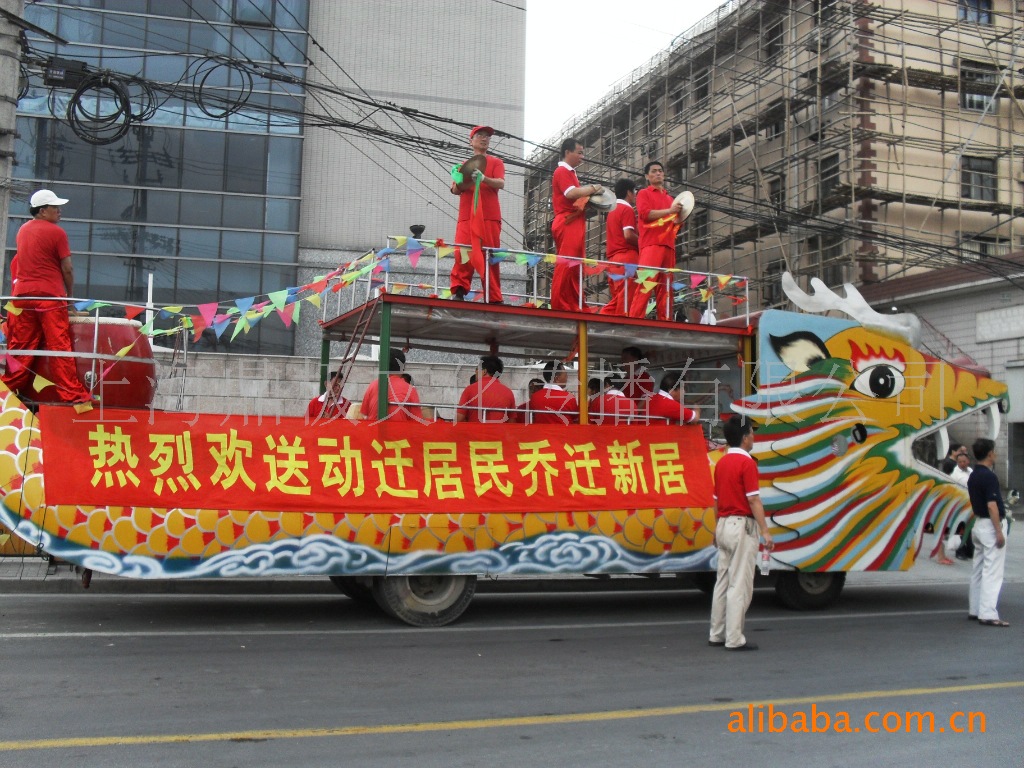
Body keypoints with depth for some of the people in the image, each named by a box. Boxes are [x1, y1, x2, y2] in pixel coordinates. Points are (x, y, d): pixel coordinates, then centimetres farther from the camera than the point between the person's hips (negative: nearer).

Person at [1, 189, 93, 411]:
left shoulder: (22, 230, 13)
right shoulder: (56, 232, -6)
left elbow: (22, 262, 20)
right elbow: (67, 268, -7)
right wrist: (70, 293, 7)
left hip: (22, 294, 6)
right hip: (50, 296, -6)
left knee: (20, 347, 10)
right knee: (59, 347, -6)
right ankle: (74, 396, -6)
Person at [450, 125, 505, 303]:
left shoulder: (495, 162, 14)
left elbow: (500, 183, -4)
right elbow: (455, 190, 14)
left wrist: (483, 178, -23)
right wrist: (460, 183, -10)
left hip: (489, 216, -2)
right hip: (466, 216, 2)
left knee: (489, 256, -5)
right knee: (463, 252, -14)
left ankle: (494, 298, -4)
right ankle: (459, 291, -17)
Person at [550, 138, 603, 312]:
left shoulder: (570, 173, 23)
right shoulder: (562, 171, -7)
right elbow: (571, 193, -21)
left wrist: (589, 197, 7)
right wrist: (592, 188, -9)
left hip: (575, 223, 10)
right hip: (568, 223, -10)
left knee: (575, 266, 8)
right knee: (566, 265, -13)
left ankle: (575, 306, 8)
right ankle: (560, 305, -14)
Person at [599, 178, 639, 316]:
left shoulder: (612, 210, 22)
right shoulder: (627, 209, -4)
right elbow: (628, 235, -15)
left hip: (613, 259, 9)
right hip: (626, 257, -8)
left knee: (616, 299, 8)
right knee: (626, 298, -9)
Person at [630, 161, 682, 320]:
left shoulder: (670, 198, 27)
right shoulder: (644, 193, 10)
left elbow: (675, 223, 29)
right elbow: (644, 213, -7)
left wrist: (678, 216, 7)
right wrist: (669, 211, -10)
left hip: (668, 246, 6)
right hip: (651, 244, -6)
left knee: (665, 287, 0)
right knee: (646, 283, -17)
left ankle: (665, 322, -2)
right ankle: (635, 320, -22)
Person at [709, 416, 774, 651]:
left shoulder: (721, 463, 12)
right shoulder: (746, 463, -13)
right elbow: (753, 500, -17)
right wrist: (765, 531, -16)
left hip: (723, 525, 9)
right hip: (742, 526, -8)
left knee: (723, 582, 13)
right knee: (740, 585, -5)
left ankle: (716, 634, 18)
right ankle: (735, 639, -4)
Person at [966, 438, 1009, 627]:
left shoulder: (973, 476, 12)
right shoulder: (989, 476, -17)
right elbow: (992, 506, -22)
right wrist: (999, 532, -21)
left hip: (978, 524, 10)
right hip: (991, 526, -10)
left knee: (979, 569, 14)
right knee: (992, 572, -9)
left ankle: (974, 609, 19)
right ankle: (988, 614, -11)